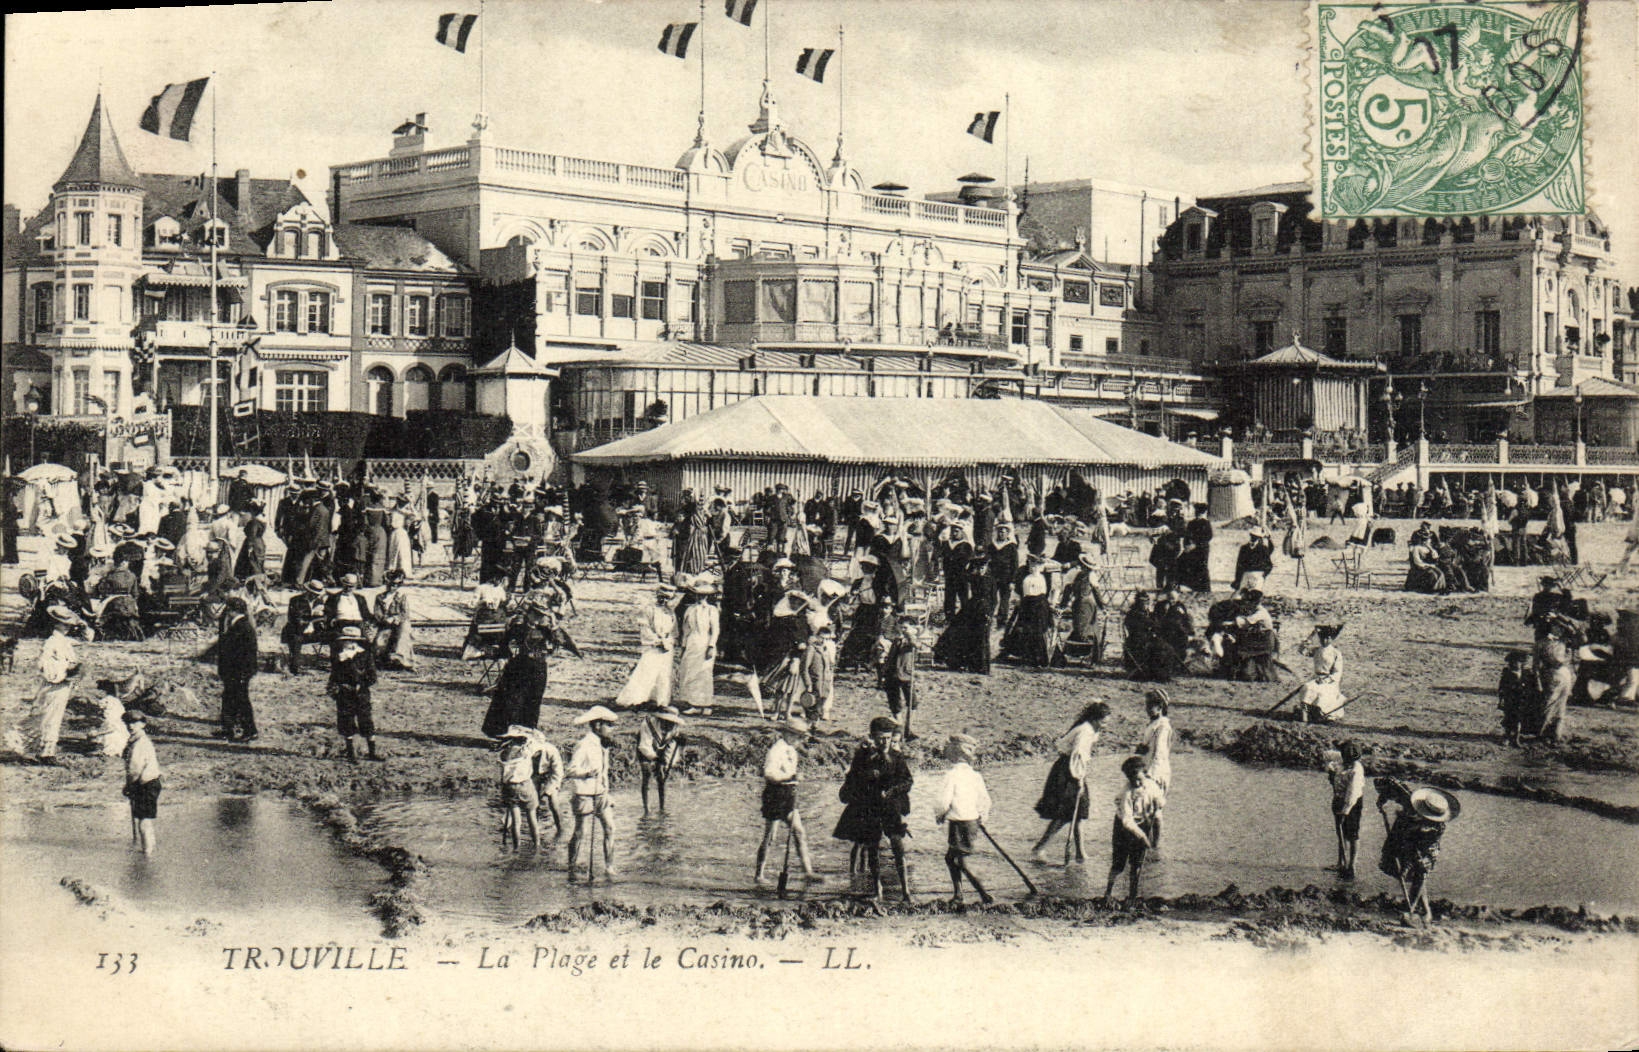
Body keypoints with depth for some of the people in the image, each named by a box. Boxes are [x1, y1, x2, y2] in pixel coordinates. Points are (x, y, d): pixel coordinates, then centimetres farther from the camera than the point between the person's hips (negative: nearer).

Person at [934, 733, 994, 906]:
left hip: (957, 823, -7)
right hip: (973, 822, 7)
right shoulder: (975, 775, 3)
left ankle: (985, 896, -9)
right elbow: (985, 800, 5)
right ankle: (957, 895, 22)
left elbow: (944, 802, -17)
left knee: (962, 864, 0)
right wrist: (982, 818, 20)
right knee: (950, 858, 20)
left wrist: (938, 815, 2)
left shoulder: (952, 775, -14)